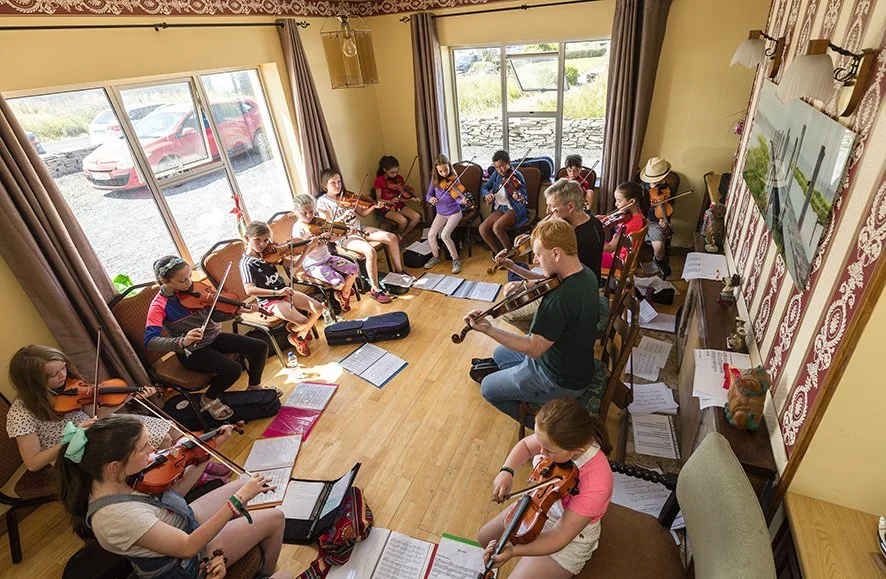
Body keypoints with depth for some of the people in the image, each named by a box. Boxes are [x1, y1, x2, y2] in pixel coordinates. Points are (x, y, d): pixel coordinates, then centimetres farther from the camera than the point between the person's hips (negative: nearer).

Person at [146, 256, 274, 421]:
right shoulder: (159, 305, -19)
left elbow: (215, 314, 2)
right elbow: (150, 341, -29)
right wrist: (182, 342, -46)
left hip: (214, 337, 6)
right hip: (191, 351, -6)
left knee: (260, 347, -6)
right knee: (233, 369, -28)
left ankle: (254, 386, 19)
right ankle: (209, 399, 4)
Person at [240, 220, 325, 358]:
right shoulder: (246, 263, -17)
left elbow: (294, 266, 1)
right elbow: (249, 290, -31)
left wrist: (307, 249, -12)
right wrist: (277, 292, -40)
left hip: (284, 292, 6)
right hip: (269, 301, -6)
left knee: (318, 308, -6)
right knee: (303, 322, -23)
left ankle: (301, 335, 18)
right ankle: (292, 332, 15)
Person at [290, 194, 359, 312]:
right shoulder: (298, 228, -16)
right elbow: (303, 251, -22)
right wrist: (317, 241, -34)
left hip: (327, 258, 6)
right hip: (313, 265, -6)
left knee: (354, 269, -8)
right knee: (339, 282, -25)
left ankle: (344, 295, 15)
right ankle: (344, 290, 16)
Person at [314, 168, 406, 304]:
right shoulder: (322, 202, -6)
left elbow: (362, 213, 10)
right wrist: (342, 217, -29)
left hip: (358, 229, 7)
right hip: (343, 236, -6)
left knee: (392, 237, -10)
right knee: (370, 251, -34)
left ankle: (399, 271, 6)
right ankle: (375, 290, -22)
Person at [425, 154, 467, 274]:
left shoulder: (454, 179, -12)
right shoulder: (435, 180, -1)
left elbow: (457, 198, -19)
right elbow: (428, 195, 3)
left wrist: (462, 201, -42)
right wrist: (430, 198, -21)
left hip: (454, 213, -4)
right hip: (440, 213, 4)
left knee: (445, 235, -23)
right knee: (431, 234, -11)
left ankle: (456, 260, -5)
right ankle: (436, 257, 15)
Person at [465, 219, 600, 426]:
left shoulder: (561, 299, -37)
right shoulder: (584, 273, -7)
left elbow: (533, 348, -31)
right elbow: (548, 281, 11)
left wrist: (487, 329, -30)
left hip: (563, 382, -9)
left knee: (488, 388, 8)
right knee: (500, 353, 24)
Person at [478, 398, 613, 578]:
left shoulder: (596, 484, -40)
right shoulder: (558, 438, -27)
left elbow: (560, 536, -31)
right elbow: (525, 445, -4)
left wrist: (513, 551, -43)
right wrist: (506, 471, -22)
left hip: (570, 538, -5)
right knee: (484, 539, 19)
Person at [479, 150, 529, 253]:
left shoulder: (516, 176, -10)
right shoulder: (496, 175, 6)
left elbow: (523, 197, -17)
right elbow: (484, 188, 8)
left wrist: (519, 197, -41)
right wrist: (487, 194, -16)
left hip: (515, 209, -6)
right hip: (500, 208, 6)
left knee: (497, 227, -30)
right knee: (482, 229, -13)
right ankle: (498, 253, 7)